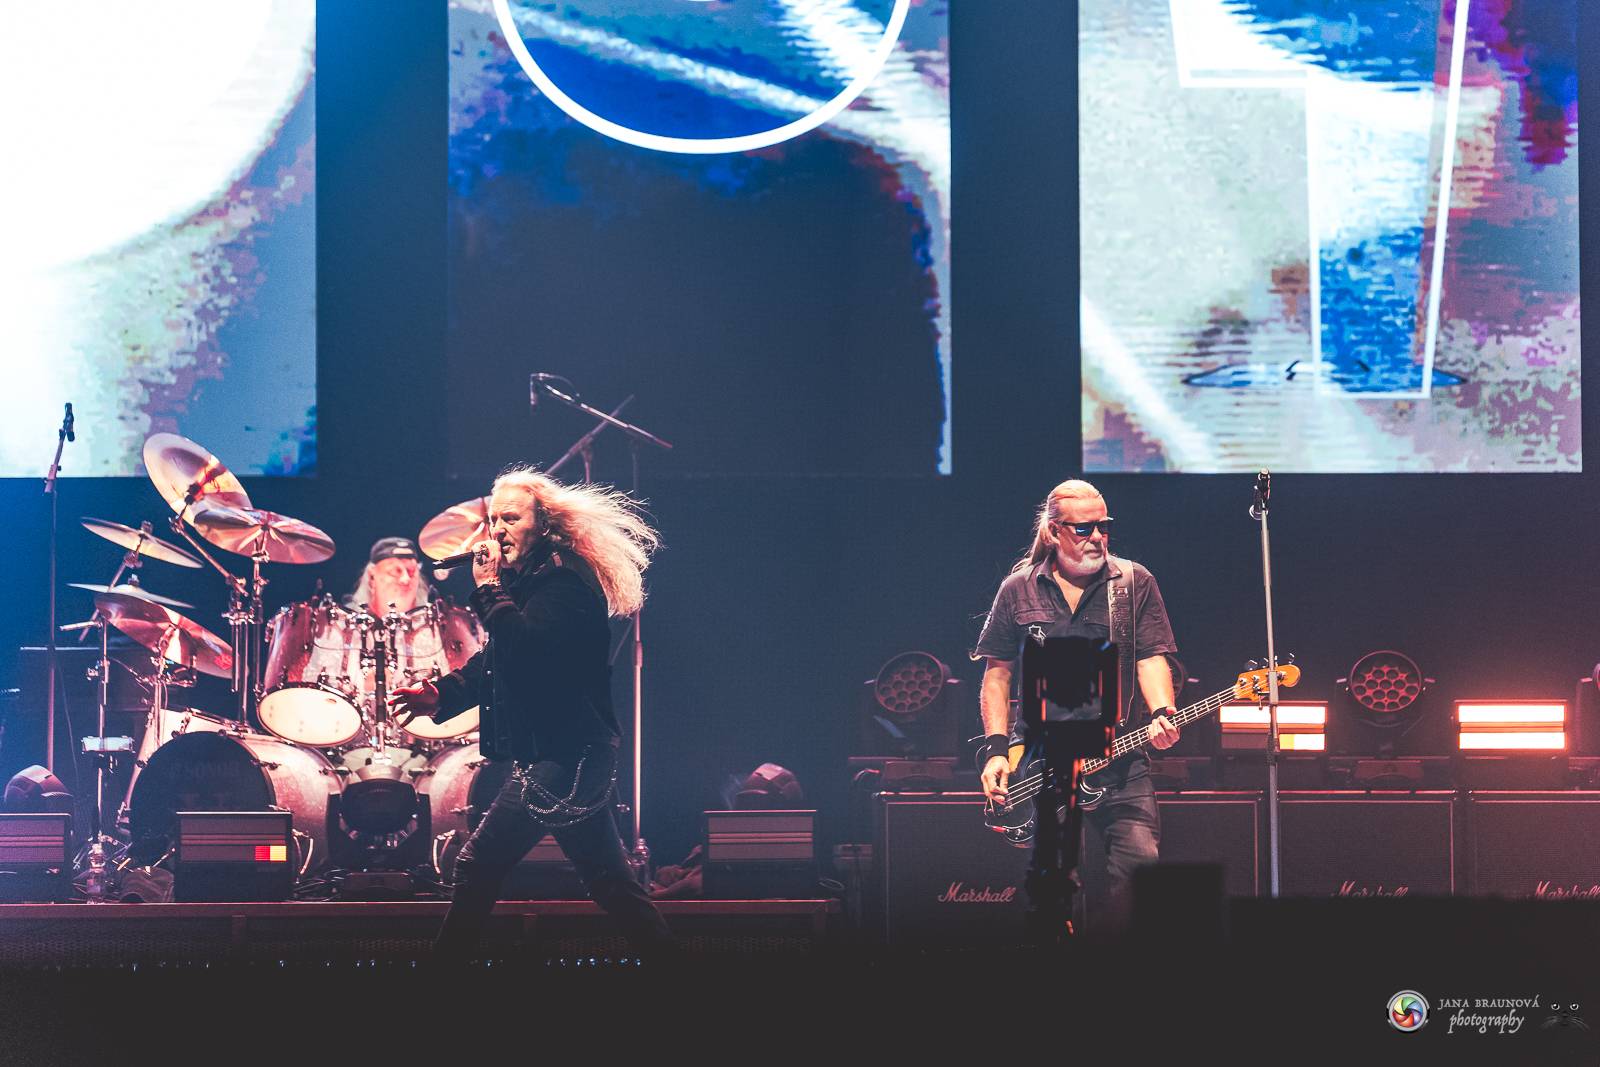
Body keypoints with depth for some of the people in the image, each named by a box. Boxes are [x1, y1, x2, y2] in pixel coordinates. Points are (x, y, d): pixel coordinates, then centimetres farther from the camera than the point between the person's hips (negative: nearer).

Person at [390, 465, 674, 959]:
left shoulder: (565, 580, -14)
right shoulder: (529, 579, 17)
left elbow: (524, 646, -30)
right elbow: (495, 660, 20)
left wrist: (489, 586, -21)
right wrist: (441, 695, 5)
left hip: (562, 756, -11)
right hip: (570, 753, 11)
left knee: (478, 865, -8)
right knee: (610, 882, 14)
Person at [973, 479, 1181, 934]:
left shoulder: (1135, 583, 7)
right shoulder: (1019, 589, 8)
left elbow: (1152, 657, 0)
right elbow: (997, 671, 11)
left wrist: (1161, 714, -20)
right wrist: (997, 748, 1)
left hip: (1119, 758, 0)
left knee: (1140, 859, -16)